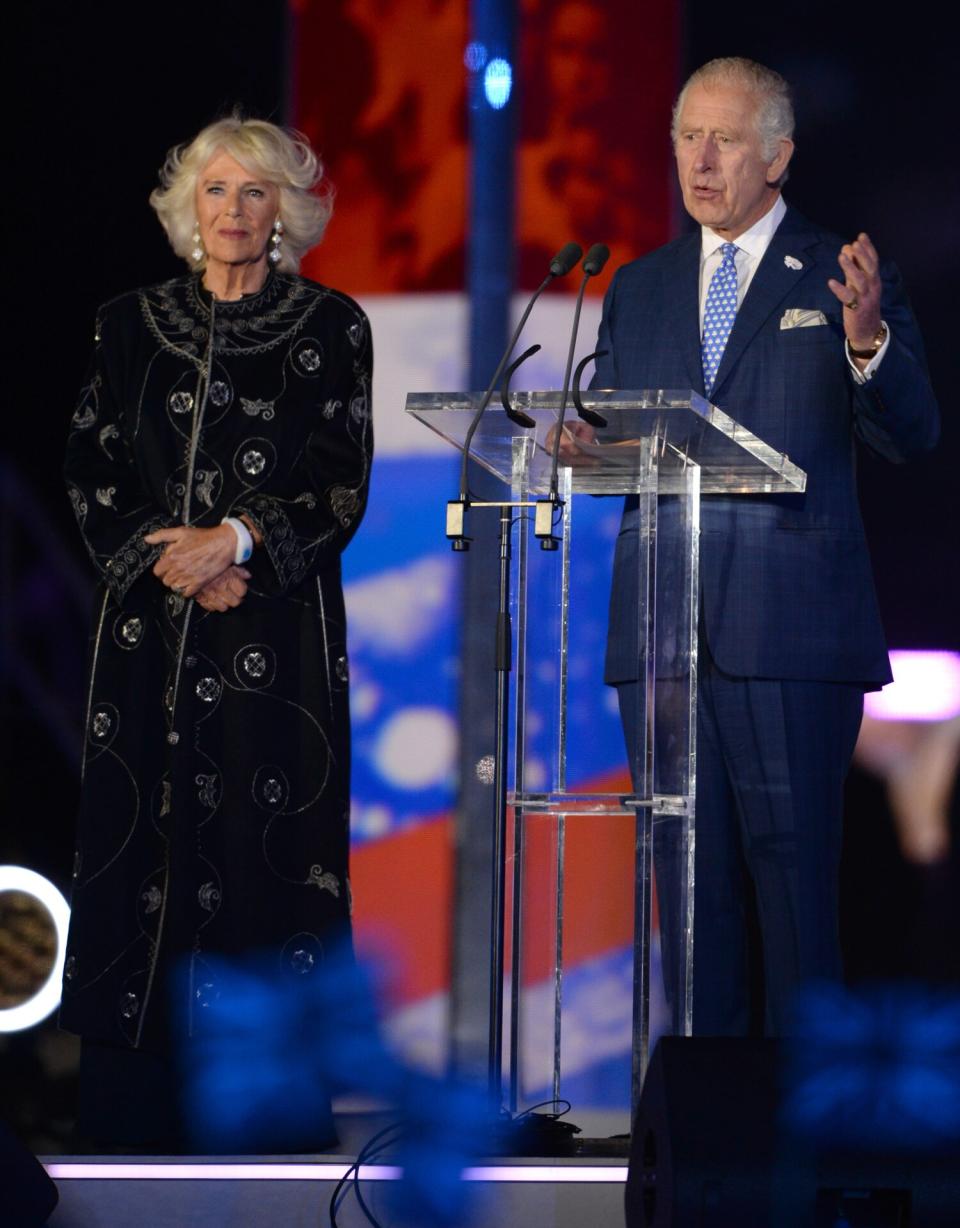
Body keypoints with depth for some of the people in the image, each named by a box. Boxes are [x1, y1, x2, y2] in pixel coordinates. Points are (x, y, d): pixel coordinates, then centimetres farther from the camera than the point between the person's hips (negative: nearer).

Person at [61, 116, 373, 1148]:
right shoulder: (131, 326, 11)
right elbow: (91, 477, 7)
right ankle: (134, 1115, 0)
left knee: (271, 849, -6)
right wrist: (173, 561, -8)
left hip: (279, 636, -2)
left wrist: (233, 541, -15)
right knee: (143, 844, -3)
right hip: (149, 632, 2)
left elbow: (342, 485, -1)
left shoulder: (330, 328, 5)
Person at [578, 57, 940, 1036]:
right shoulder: (639, 289, 17)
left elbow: (910, 437, -4)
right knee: (693, 877, 7)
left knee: (792, 872, -6)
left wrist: (867, 338, -22)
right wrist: (583, 449, -6)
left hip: (790, 626, -4)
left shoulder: (840, 277, 3)